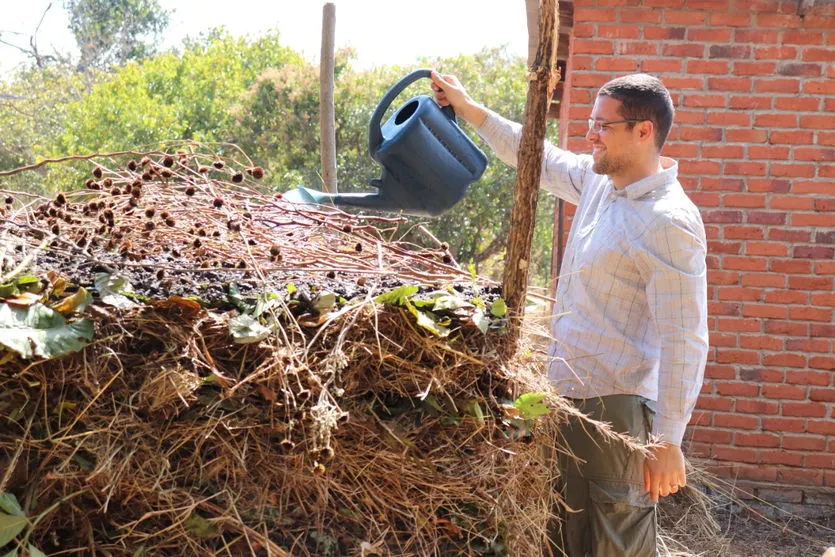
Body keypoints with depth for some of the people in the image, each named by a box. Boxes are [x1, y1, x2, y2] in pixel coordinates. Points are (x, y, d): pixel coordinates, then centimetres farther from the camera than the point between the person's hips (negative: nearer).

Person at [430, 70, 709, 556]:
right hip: (567, 395, 9)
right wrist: (467, 108, 21)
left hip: (615, 407, -9)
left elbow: (684, 341, -22)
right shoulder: (598, 181, 6)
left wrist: (668, 442, -22)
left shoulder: (669, 222, -20)